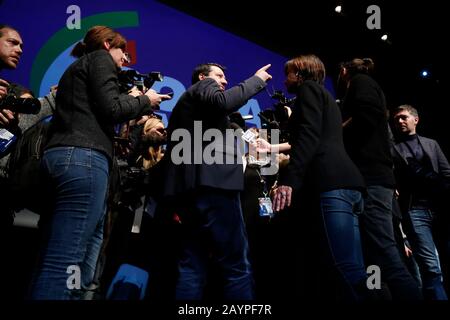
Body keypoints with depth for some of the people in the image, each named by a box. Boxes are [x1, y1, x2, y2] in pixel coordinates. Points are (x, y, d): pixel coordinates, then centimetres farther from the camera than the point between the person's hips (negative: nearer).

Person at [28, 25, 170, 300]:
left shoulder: (78, 67, 33)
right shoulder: (100, 58, 7)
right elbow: (110, 110, -5)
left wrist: (131, 101, 27)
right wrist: (144, 101, 10)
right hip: (83, 157, -9)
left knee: (81, 264, 3)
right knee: (65, 264, -16)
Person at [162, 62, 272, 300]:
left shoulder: (186, 102, 33)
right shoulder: (204, 86, 8)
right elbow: (223, 102, -16)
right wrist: (256, 80, -4)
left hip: (187, 185, 9)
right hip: (210, 181, -9)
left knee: (193, 267, 4)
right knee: (238, 267, -9)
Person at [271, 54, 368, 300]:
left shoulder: (309, 88, 8)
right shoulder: (323, 96, 35)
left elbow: (309, 135, -10)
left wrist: (288, 180, -19)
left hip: (332, 182, -10)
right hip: (347, 181, 10)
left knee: (349, 268, -17)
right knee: (354, 269, 2)